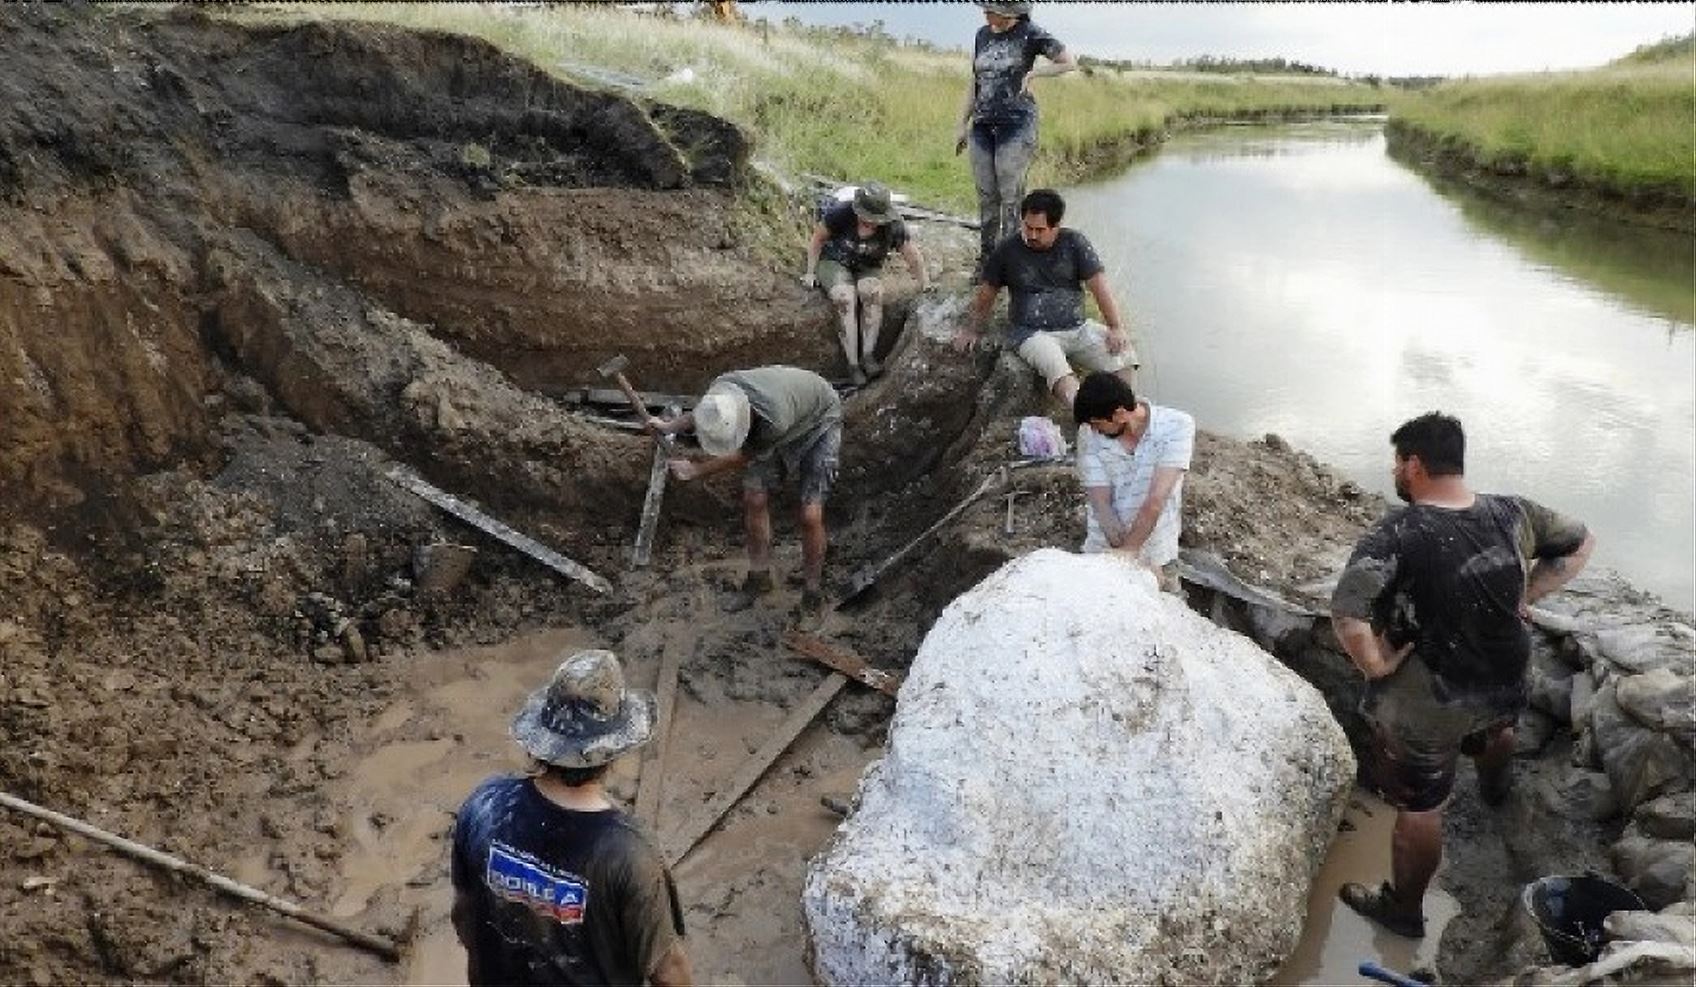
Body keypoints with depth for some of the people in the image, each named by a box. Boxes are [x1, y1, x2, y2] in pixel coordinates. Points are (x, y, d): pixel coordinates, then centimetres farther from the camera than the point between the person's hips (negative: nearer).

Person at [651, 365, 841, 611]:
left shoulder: (774, 421, -45)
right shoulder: (721, 390, -28)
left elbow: (744, 457, -22)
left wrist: (696, 471, -12)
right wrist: (671, 426, 4)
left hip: (818, 423, -6)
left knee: (810, 515, -14)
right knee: (754, 501, 1)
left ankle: (812, 588, 9)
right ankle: (759, 576, 20)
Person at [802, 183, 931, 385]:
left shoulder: (893, 226, -16)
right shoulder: (840, 214, -21)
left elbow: (913, 256, -5)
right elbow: (817, 239, -6)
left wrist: (924, 281, -12)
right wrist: (810, 272, -6)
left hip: (867, 269, 2)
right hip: (834, 263, -2)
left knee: (871, 289, -34)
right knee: (845, 296, -34)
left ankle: (868, 355, -29)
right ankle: (852, 364, -32)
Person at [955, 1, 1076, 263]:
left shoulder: (1030, 35, -5)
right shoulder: (982, 35, 11)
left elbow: (1069, 63, 1)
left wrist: (1032, 73, -8)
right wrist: (963, 124, 15)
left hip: (1016, 125, -5)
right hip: (982, 125, 5)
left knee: (1010, 196, -5)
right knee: (985, 196, 7)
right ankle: (986, 258, 15)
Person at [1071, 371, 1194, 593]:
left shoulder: (1177, 426, -17)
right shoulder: (1089, 434, -12)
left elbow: (1156, 500, -24)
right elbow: (1101, 504, -16)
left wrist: (1127, 552, -29)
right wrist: (1136, 563, -24)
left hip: (1159, 556, -1)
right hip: (1103, 551, 1)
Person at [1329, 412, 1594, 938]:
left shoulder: (1396, 534, -28)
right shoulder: (1511, 514, -10)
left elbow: (1346, 612, -41)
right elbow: (1580, 542, 9)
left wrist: (1376, 663, -24)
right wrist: (1524, 598, 7)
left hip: (1423, 710, -6)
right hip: (1503, 689, 6)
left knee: (1420, 810, 14)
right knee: (1492, 732, 40)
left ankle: (1403, 909, 37)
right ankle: (1496, 787, 74)